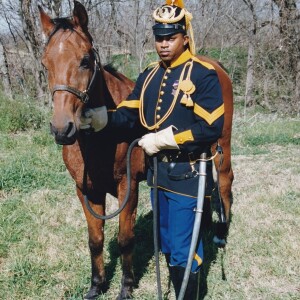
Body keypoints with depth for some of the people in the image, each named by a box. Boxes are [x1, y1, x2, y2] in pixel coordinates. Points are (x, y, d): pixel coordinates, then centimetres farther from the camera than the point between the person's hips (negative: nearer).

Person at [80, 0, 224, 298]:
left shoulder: (203, 75, -14)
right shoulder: (149, 75, 7)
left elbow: (211, 128, -20)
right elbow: (129, 114, 5)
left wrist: (164, 138, -23)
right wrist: (100, 118, -15)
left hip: (187, 174, -7)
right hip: (157, 170, 7)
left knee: (182, 250, 1)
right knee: (167, 244, 20)